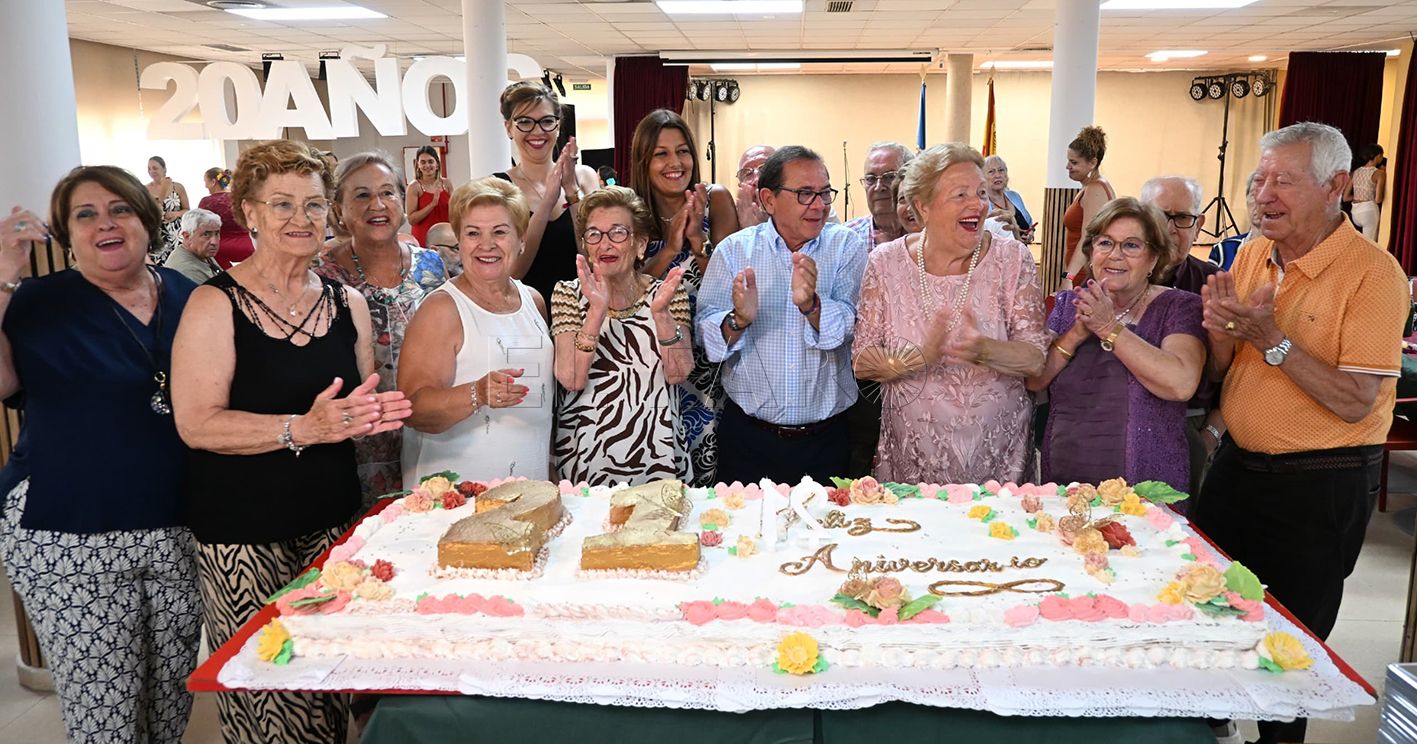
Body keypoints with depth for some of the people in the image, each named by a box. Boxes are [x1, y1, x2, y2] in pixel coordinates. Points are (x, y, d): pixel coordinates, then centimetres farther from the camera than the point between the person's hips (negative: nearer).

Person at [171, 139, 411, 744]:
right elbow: (196, 424, -13)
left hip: (333, 520, 4)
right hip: (242, 529, -4)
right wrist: (303, 428, -23)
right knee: (264, 695, -3)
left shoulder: (347, 303, 9)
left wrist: (375, 414, -4)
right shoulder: (216, 304, -6)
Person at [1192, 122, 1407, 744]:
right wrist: (1222, 327, -14)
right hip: (1238, 464, 6)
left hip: (1320, 484, -6)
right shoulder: (1252, 254, 2)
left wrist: (1271, 339, -27)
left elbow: (1355, 402, -23)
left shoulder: (1373, 273, -17)